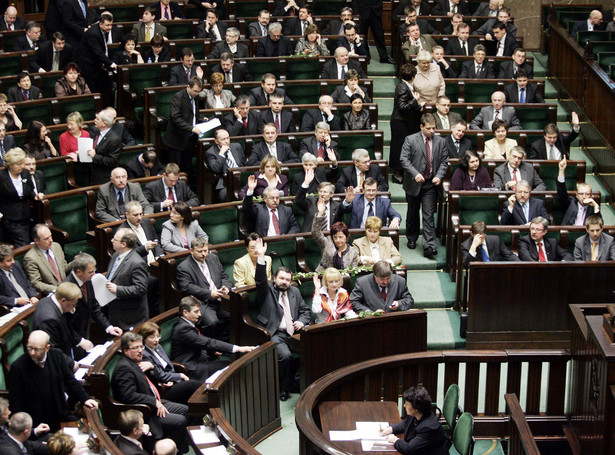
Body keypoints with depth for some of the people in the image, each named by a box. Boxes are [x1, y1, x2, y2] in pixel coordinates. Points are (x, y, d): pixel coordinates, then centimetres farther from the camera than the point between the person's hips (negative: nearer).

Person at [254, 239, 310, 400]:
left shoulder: (294, 291, 22)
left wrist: (302, 322, 3)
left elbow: (305, 310, 26)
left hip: (293, 333, 5)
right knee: (285, 355, -30)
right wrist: (260, 258, -26)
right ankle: (282, 389, -9)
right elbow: (260, 280, -13)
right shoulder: (267, 290, 6)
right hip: (275, 334, -5)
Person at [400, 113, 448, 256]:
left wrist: (439, 176, -10)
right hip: (414, 183, 0)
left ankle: (429, 247, -10)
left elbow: (444, 161, 7)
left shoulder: (440, 142, 4)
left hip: (431, 184, 1)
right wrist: (415, 174, -22)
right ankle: (412, 239, 35)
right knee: (413, 213, 15)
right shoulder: (410, 140, -5)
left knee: (428, 215, -6)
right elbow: (404, 160, -10)